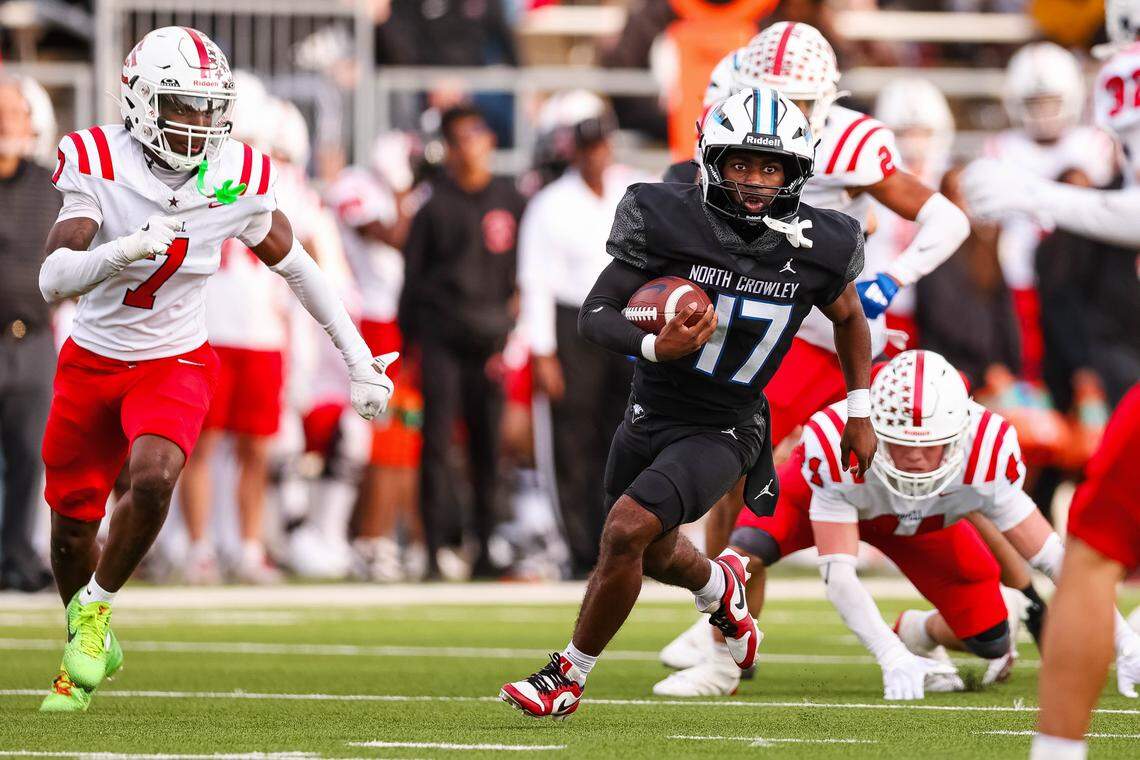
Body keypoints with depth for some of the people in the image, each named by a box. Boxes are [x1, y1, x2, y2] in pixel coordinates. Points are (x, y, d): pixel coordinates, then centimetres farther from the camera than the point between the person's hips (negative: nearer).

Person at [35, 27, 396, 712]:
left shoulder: (237, 181, -13)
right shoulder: (100, 163, -18)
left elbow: (297, 267, 5)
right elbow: (53, 280, -25)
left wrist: (361, 361, 7)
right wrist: (124, 250, -45)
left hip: (174, 364, 0)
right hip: (92, 363, 0)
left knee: (152, 479, -29)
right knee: (72, 522, 10)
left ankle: (96, 609, -3)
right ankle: (84, 654, 38)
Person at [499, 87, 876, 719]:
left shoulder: (819, 248, -12)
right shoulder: (668, 221, -17)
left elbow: (849, 317, 10)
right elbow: (594, 315, -15)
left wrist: (860, 414, 15)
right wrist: (656, 347, -34)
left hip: (725, 430, -3)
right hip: (653, 410, 3)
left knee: (627, 529, -23)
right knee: (654, 554, 24)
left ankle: (569, 676, -4)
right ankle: (719, 587, 62)